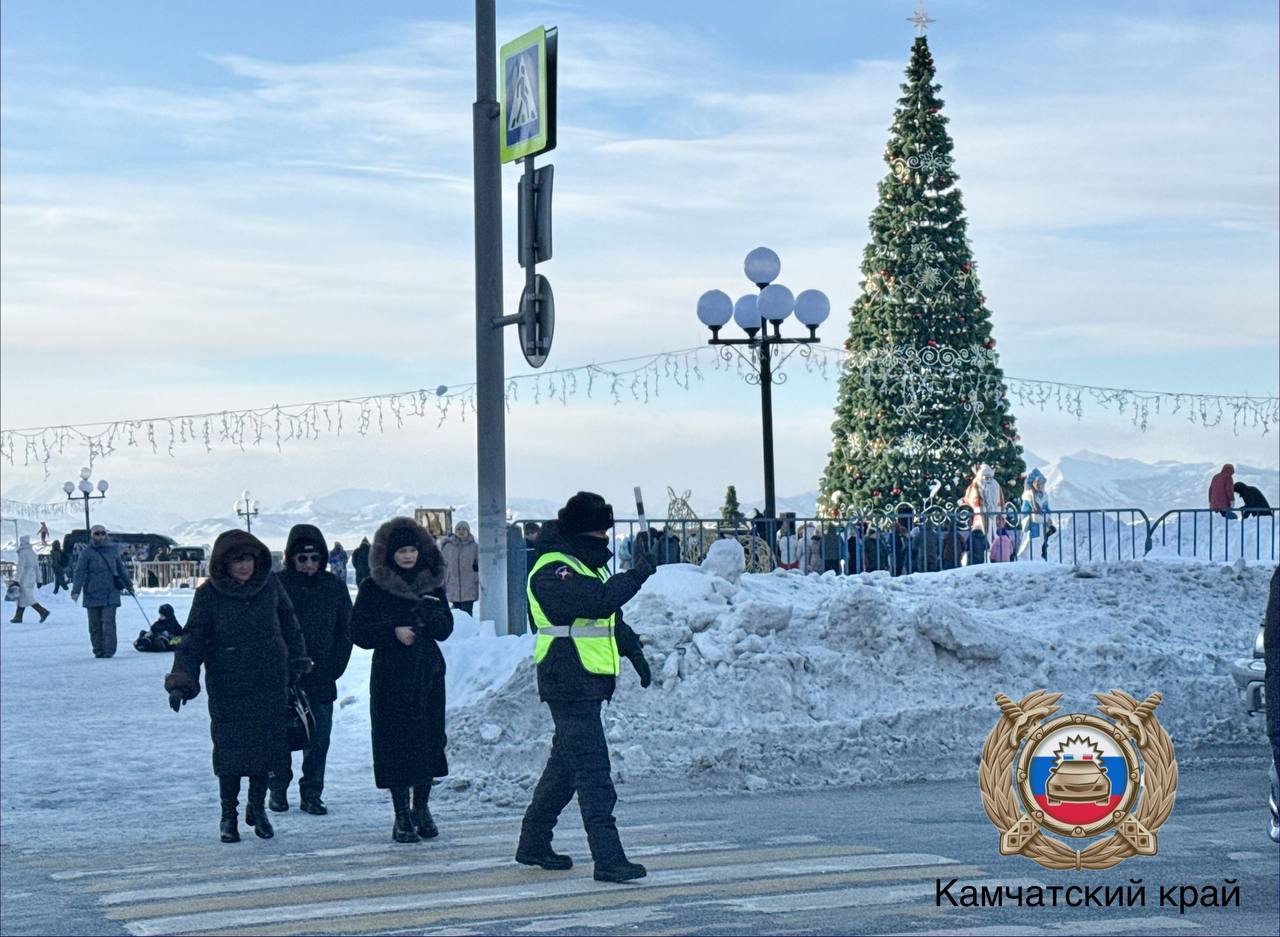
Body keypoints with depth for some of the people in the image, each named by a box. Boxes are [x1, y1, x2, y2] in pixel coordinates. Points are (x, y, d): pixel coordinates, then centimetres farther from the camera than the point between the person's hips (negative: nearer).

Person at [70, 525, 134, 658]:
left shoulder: (113, 550, 11)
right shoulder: (86, 553, 1)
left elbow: (121, 569, 23)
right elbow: (79, 572, -4)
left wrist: (129, 585, 30)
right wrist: (76, 591, -15)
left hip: (111, 593, 1)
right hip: (93, 593, -1)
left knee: (109, 621, -10)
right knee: (95, 624, 4)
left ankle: (109, 650, -12)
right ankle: (99, 651, 12)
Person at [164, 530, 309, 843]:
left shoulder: (270, 585, 2)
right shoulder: (209, 594, -5)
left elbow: (289, 626, 12)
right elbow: (193, 640, -5)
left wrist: (297, 666, 11)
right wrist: (181, 681, -14)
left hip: (270, 686, 2)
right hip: (228, 688, -2)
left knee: (266, 745, 6)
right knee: (230, 750, -3)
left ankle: (257, 808, 25)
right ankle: (228, 814, 15)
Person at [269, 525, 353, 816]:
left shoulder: (335, 586, 4)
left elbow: (345, 631, 8)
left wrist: (333, 668, -1)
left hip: (321, 681, 2)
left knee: (318, 740, 3)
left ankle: (311, 794, 12)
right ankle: (277, 789, 20)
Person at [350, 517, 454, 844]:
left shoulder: (432, 583, 9)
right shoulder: (373, 588, 0)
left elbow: (445, 630, 6)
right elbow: (358, 632, -3)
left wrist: (431, 615, -15)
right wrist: (393, 632, -16)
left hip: (428, 674, 3)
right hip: (390, 677, -3)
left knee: (429, 740, 4)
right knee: (396, 744, -3)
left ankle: (421, 809, 19)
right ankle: (402, 815, 6)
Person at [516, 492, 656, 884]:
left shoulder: (588, 566, 18)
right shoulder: (552, 572, -16)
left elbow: (610, 617, 32)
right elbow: (599, 601, -31)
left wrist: (632, 649, 24)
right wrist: (636, 575, -20)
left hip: (590, 683, 10)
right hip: (569, 685, -10)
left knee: (566, 763, 17)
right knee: (593, 771, -13)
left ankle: (533, 843, 28)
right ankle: (608, 859, -16)